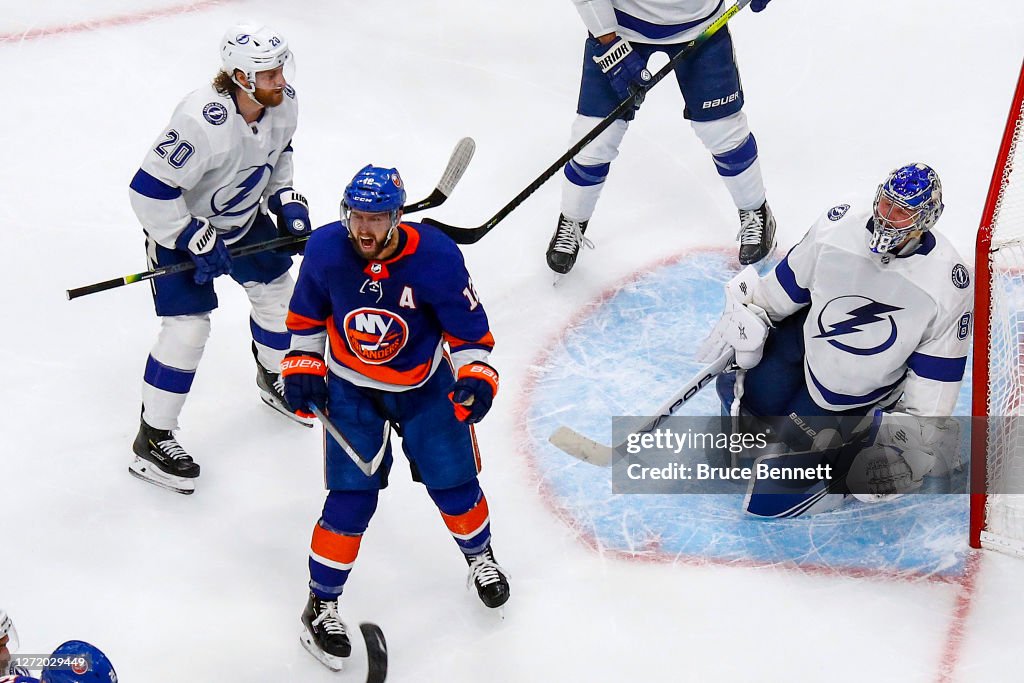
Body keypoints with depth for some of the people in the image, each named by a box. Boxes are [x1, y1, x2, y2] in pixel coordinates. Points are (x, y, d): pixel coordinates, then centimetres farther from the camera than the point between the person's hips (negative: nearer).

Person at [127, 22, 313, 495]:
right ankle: (151, 441, 4)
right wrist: (196, 241, -27)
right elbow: (150, 190, -34)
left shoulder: (283, 102, -14)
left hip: (244, 216, 7)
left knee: (276, 291, 17)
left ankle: (274, 379, 47)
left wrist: (285, 199, -2)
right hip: (182, 225, -7)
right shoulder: (203, 122, -39)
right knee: (187, 327, -10)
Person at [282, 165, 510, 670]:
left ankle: (479, 555, 42)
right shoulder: (325, 249, -19)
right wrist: (303, 366, -6)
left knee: (453, 484, 8)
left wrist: (476, 376, -27)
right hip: (350, 387, 0)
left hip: (426, 384, 0)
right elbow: (306, 312, 1)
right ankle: (320, 607, 12)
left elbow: (468, 325, -14)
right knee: (352, 497, -5)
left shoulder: (435, 255, -25)